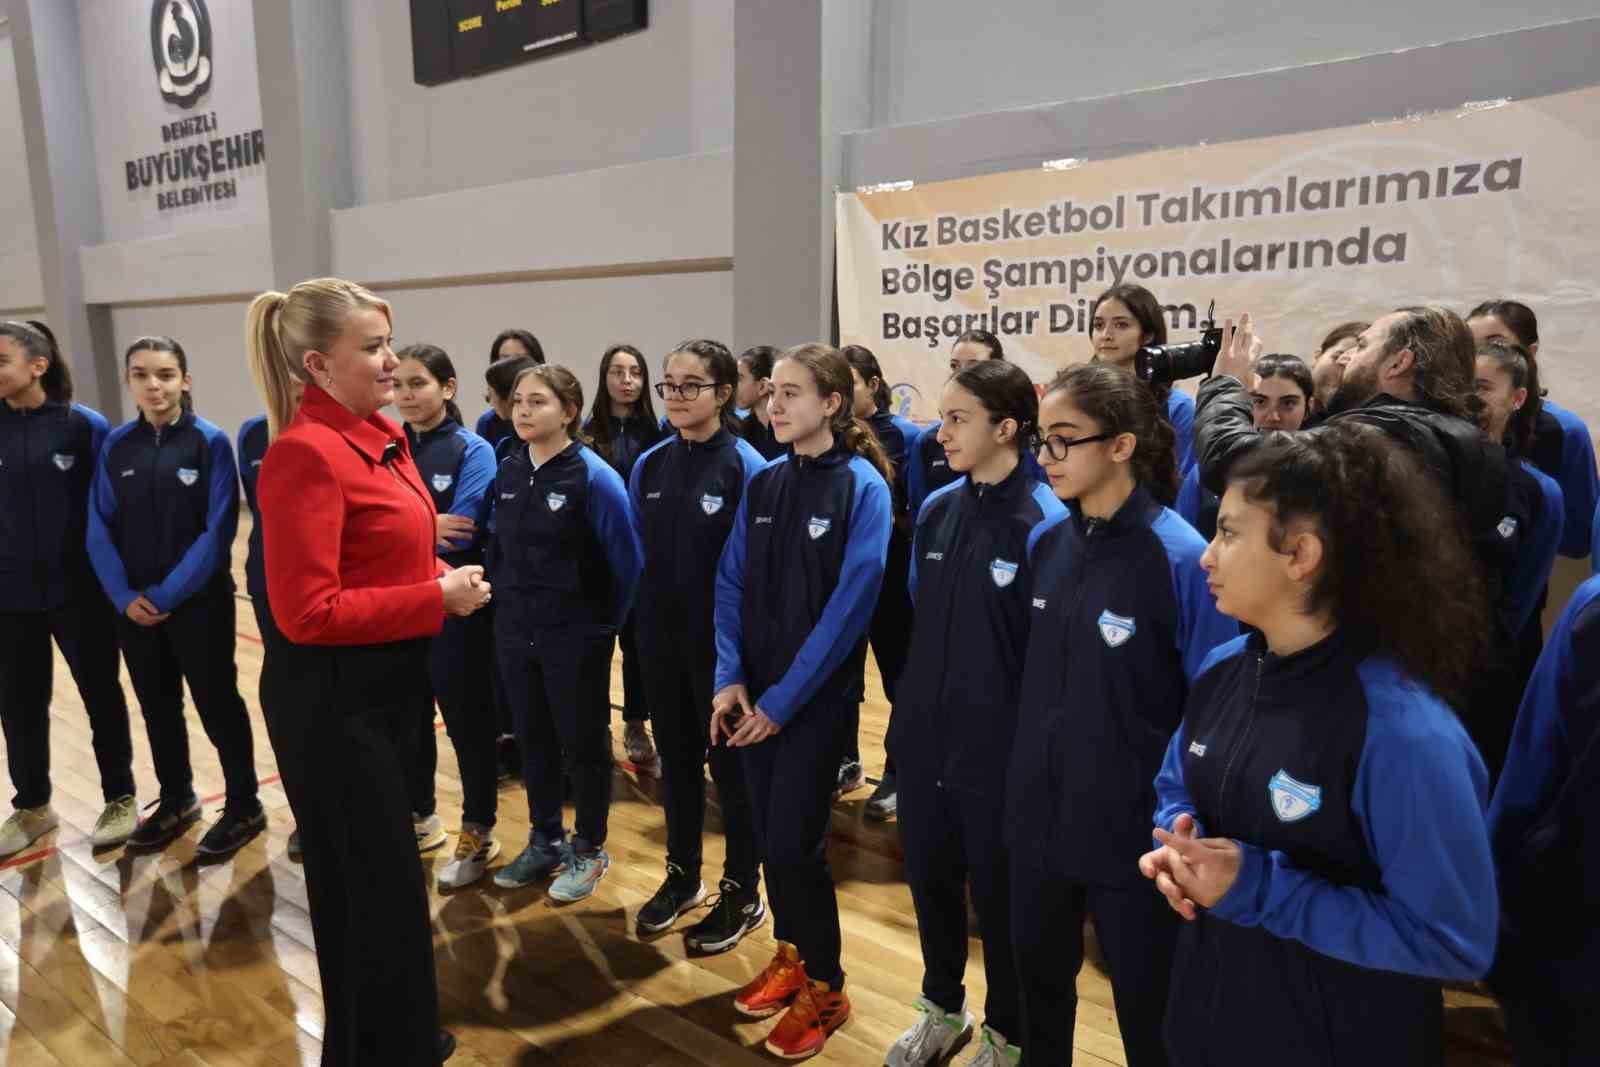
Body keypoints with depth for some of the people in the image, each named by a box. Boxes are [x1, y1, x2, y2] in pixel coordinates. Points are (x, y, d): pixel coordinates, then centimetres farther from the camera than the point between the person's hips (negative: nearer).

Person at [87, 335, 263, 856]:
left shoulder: (211, 443, -9)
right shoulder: (116, 446, 3)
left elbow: (218, 531, -13)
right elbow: (100, 529, 3)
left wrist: (167, 593, -15)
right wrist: (125, 594, -8)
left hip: (199, 603, -4)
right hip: (135, 608, 4)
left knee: (217, 704, 5)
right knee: (157, 708, 17)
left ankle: (244, 806, 21)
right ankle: (176, 799, 35)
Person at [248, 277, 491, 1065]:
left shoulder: (382, 437, 7)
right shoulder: (304, 453, -21)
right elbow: (308, 612, -23)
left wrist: (441, 577, 1)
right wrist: (437, 599, -20)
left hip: (387, 684, 9)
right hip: (333, 700, -9)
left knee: (386, 878, 24)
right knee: (368, 890, 7)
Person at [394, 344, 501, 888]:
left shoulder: (473, 451, -9)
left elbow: (458, 536, -19)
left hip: (455, 610, -5)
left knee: (467, 722, 7)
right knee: (408, 718, 17)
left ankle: (478, 833, 22)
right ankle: (419, 816, 37)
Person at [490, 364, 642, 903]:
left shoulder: (594, 476, -16)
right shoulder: (507, 471, 1)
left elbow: (626, 560, -11)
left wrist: (605, 624, -3)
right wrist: (514, 602, 11)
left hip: (576, 637, -5)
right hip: (516, 632, 6)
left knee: (583, 743, 9)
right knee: (533, 739, 16)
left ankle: (589, 849, 27)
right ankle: (545, 841, 35)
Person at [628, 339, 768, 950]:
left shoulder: (745, 467, -12)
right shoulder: (649, 466, 4)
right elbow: (637, 553, 11)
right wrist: (643, 619, 7)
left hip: (721, 639, -5)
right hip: (661, 637, 5)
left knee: (730, 763, 8)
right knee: (675, 756, 17)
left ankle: (742, 893, 24)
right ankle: (682, 875, 35)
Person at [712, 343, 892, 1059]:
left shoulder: (863, 487, -11)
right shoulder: (762, 485, 6)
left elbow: (850, 604, -15)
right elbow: (731, 585, 6)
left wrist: (783, 700, -15)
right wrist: (729, 677, -7)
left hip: (816, 695, -5)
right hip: (754, 692, 5)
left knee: (794, 840, -2)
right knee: (769, 832, 13)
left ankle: (825, 987, 20)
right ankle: (791, 955, 35)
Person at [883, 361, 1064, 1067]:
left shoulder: (1043, 521, -15)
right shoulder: (936, 511, 3)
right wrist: (905, 718, 12)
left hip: (1001, 749, -5)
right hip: (925, 739, 6)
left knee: (998, 895, 13)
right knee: (929, 878, 19)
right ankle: (942, 1008, 44)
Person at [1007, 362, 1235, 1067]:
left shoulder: (1181, 557, -18)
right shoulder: (1045, 541, 0)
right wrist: (1021, 775, 13)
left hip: (1133, 827, -5)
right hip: (1039, 817, 5)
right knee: (1038, 982, 22)